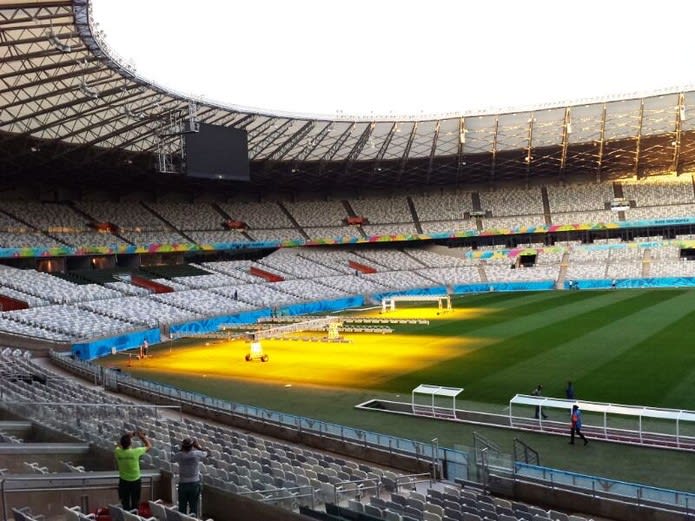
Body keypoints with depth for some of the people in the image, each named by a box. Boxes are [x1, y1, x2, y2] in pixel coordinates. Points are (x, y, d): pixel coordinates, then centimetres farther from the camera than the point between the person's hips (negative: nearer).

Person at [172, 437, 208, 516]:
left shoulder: (179, 455, -10)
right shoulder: (197, 454, -12)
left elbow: (172, 459, 13)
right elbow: (206, 454, 9)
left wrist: (181, 450, 13)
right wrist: (198, 446, 18)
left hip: (183, 484, 1)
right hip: (194, 483, -1)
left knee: (182, 507, 13)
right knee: (194, 507, 7)